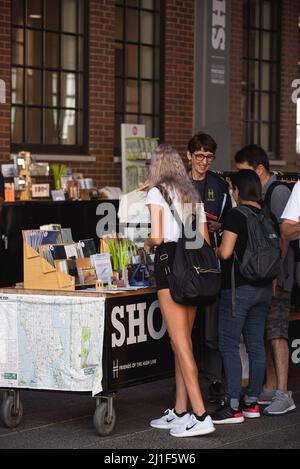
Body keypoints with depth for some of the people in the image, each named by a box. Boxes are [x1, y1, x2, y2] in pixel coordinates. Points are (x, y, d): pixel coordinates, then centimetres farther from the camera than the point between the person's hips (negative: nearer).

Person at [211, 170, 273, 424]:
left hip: (238, 287, -7)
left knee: (229, 346, -4)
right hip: (263, 287, 7)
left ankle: (233, 406, -6)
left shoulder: (236, 214, -12)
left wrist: (215, 250, 4)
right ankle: (252, 402, 16)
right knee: (256, 344, 10)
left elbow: (225, 252, -17)